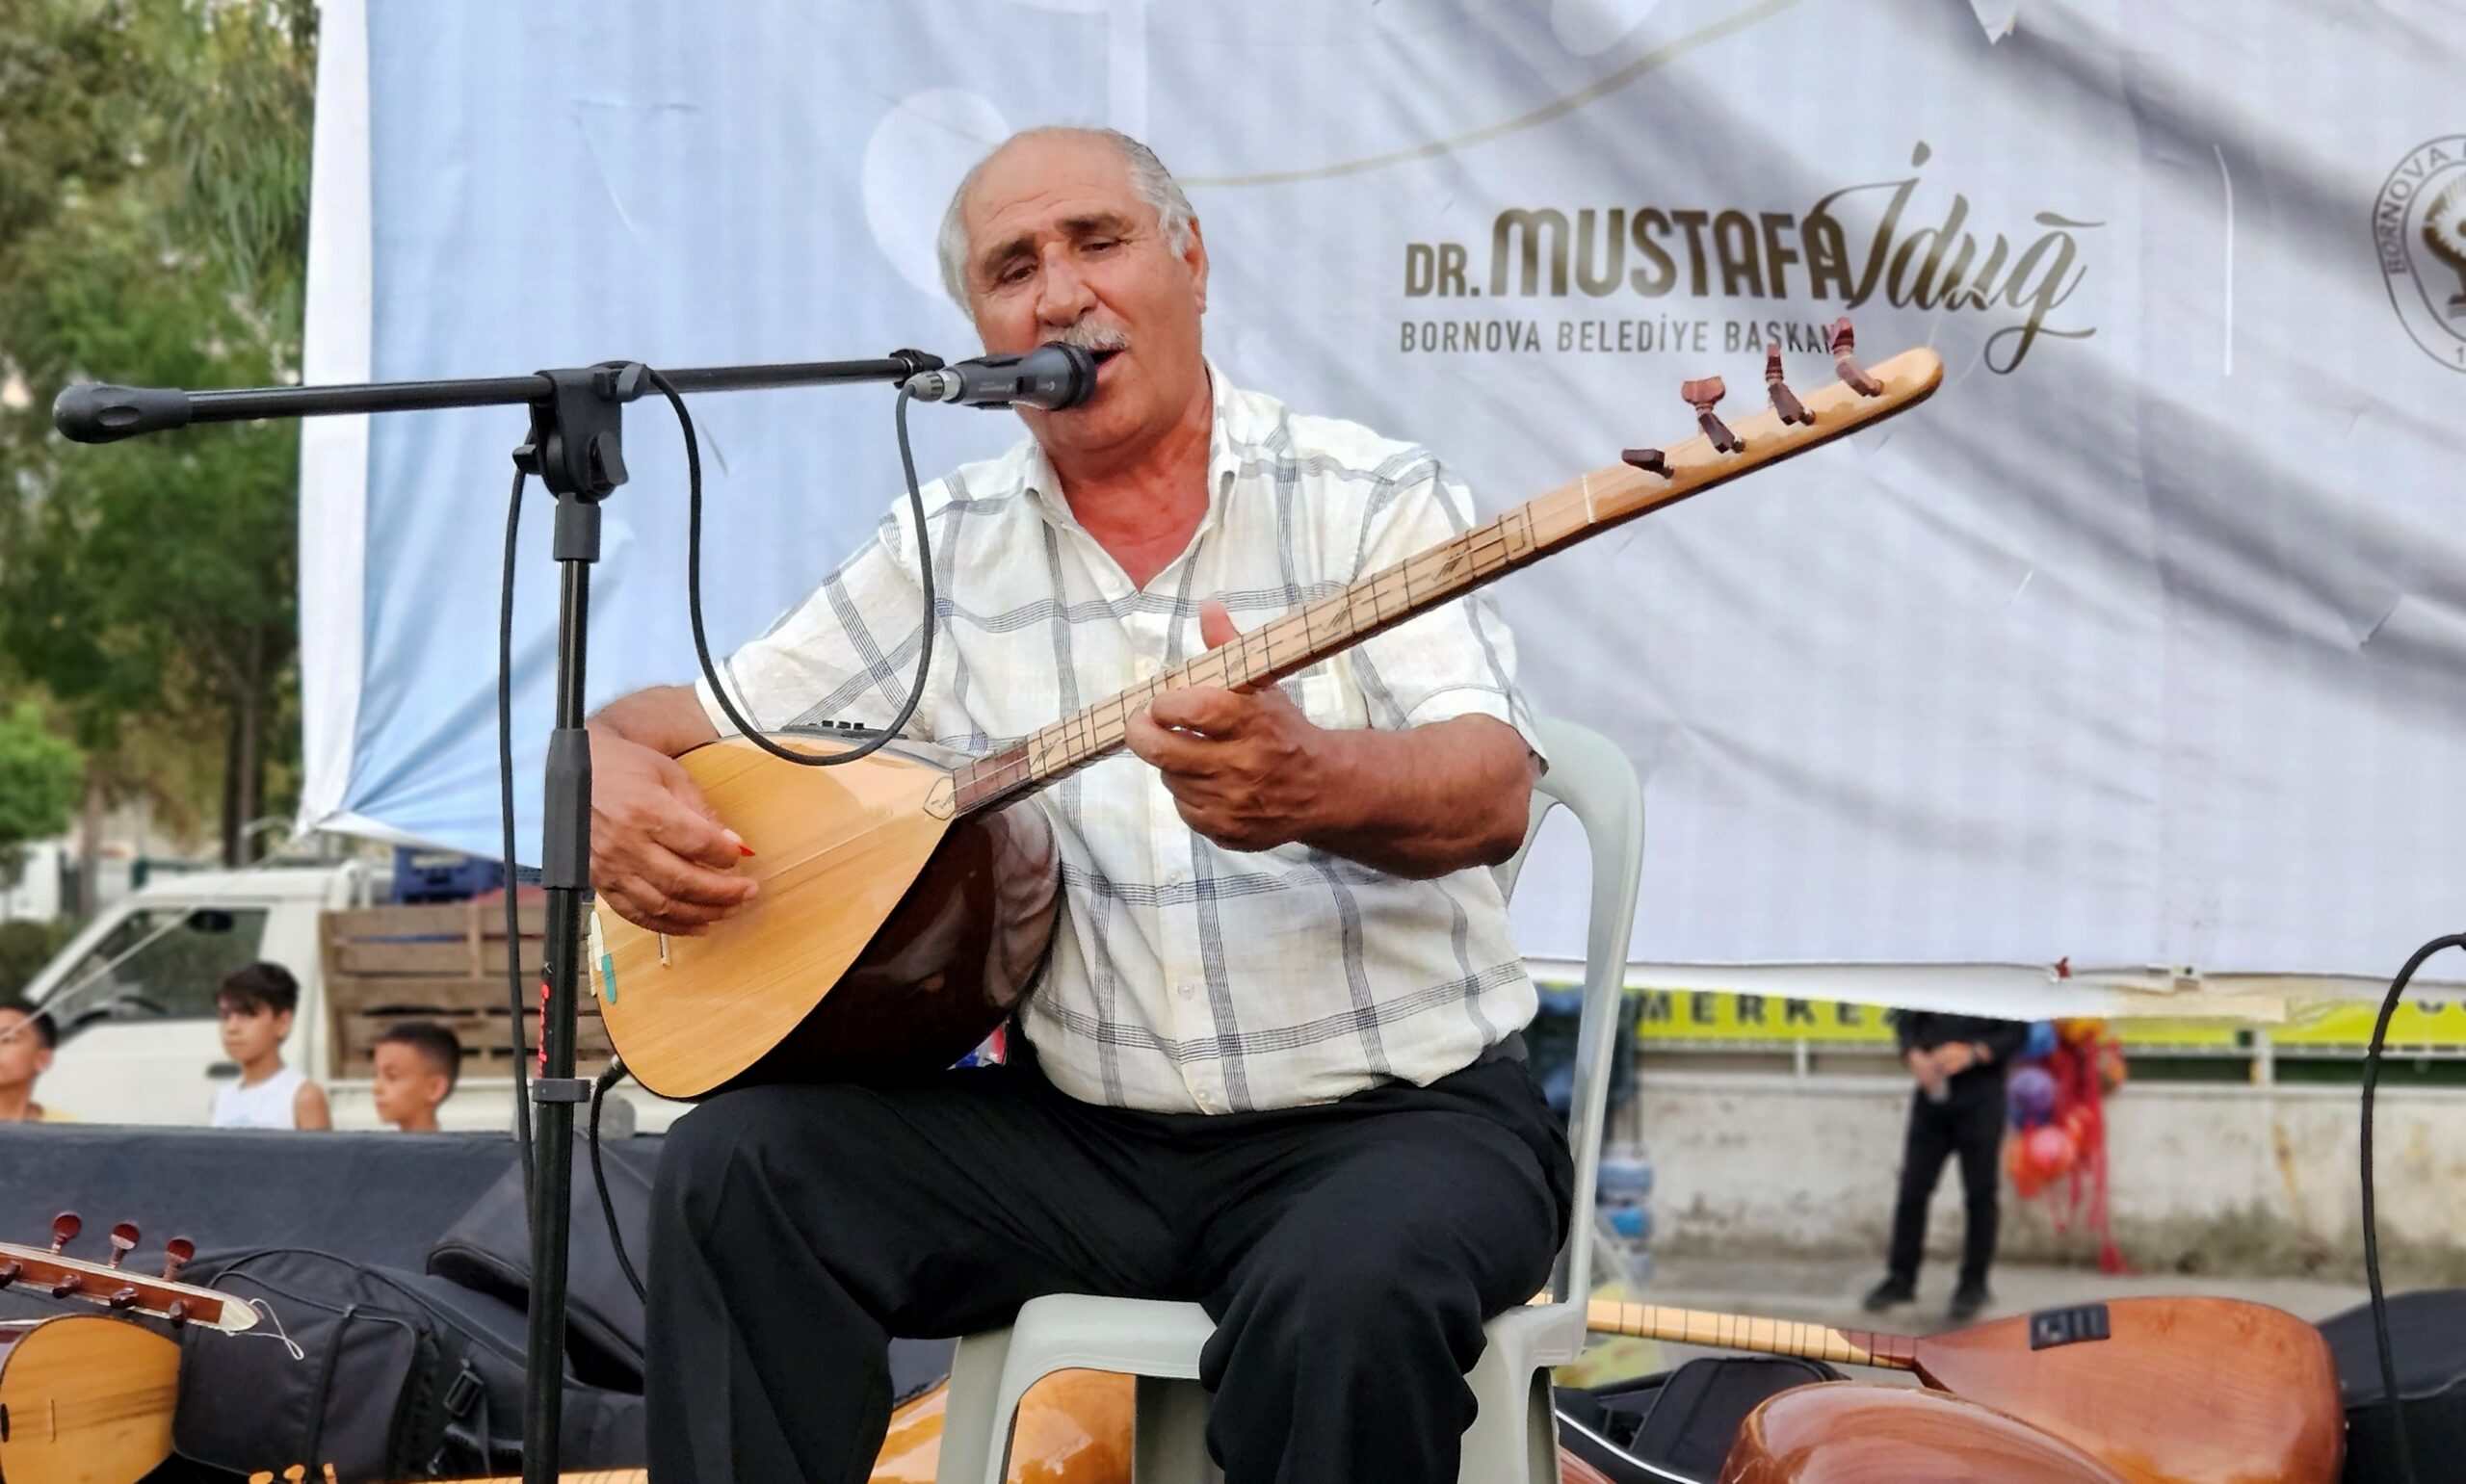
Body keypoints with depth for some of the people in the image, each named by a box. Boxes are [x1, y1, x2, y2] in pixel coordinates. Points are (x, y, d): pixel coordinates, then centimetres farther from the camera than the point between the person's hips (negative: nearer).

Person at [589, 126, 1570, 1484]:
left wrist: (1316, 784, -41)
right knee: (737, 1169, -16)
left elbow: (1491, 791, -18)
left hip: (1395, 1107, -4)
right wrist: (613, 773, -13)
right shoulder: (951, 550, 9)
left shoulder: (1369, 498, -2)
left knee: (1342, 1300, -36)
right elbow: (694, 716, 13)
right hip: (1086, 1123, 4)